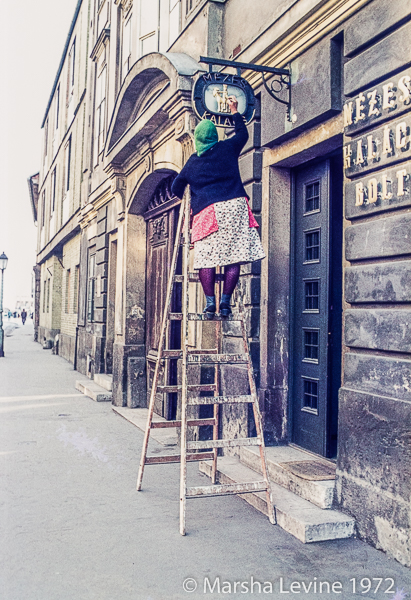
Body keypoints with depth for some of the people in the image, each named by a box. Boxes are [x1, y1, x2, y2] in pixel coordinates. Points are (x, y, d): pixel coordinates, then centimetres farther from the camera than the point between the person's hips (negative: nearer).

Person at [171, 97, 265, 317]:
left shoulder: (192, 161, 13)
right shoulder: (227, 148, 11)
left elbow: (176, 188, 20)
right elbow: (243, 133, 30)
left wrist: (189, 200, 39)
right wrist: (234, 110, 39)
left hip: (207, 210, 0)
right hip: (234, 206, 0)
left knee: (206, 257, 2)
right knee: (233, 256, 0)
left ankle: (210, 302, -6)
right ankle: (225, 301, -5)